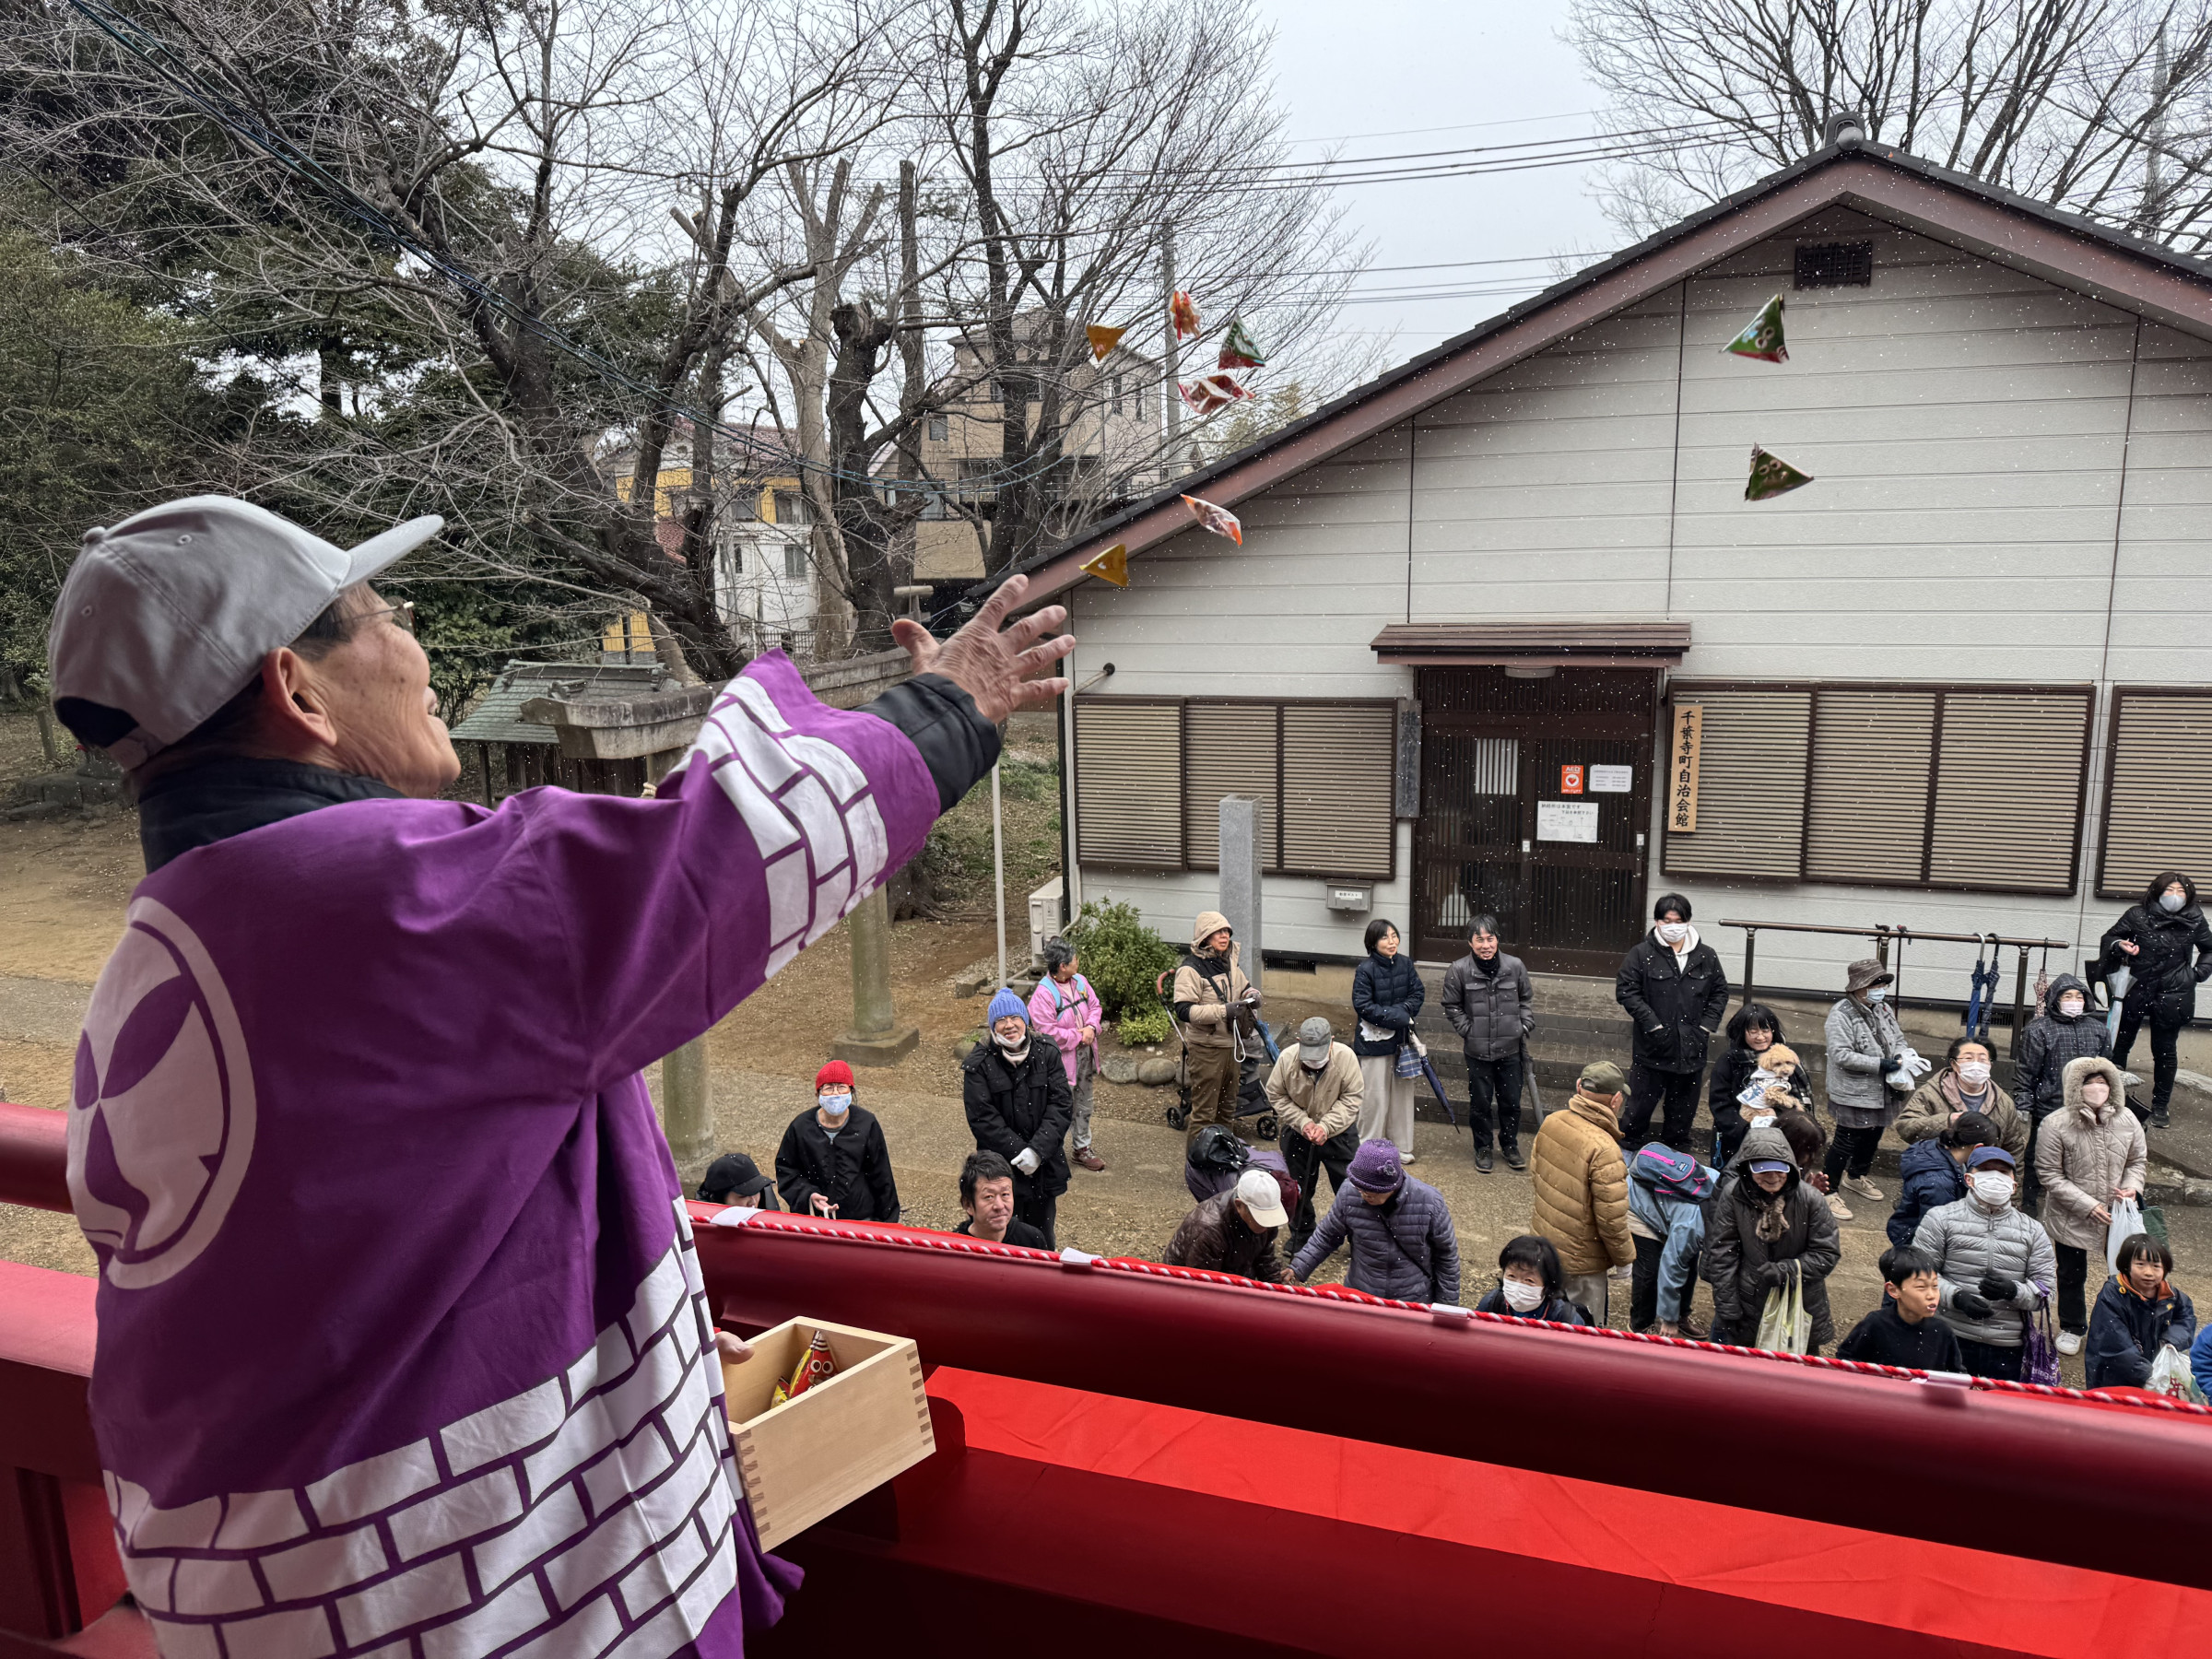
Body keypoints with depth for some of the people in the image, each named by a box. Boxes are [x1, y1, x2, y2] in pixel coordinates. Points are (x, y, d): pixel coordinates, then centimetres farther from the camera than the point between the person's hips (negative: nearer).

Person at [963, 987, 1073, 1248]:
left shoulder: (1047, 1056, 0)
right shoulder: (978, 1065, -6)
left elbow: (1061, 1106, -7)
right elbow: (983, 1119, -11)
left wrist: (1038, 1150, -18)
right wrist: (1019, 1151, -18)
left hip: (1044, 1166, 2)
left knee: (1042, 1238, 16)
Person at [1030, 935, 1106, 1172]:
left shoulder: (1080, 981, 0)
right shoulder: (1043, 994, -22)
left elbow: (1095, 1006, 11)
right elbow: (1047, 1032, -24)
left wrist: (1091, 1027, -9)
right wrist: (1077, 1036, -18)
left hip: (1084, 1054, 8)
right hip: (1061, 1058, -7)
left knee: (1083, 1104, 20)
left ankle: (1082, 1148, 35)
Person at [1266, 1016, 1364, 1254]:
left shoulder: (1346, 1057, -23)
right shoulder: (1287, 1058, -22)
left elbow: (1353, 1098, -15)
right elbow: (1276, 1096, -8)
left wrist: (1326, 1126, -24)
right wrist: (1303, 1122, -19)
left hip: (1339, 1131, -1)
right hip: (1297, 1132, 1)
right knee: (1299, 1187, 13)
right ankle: (1300, 1237, 34)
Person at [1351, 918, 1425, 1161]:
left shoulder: (1405, 964, 1)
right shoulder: (1365, 970, -14)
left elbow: (1418, 992, 6)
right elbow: (1362, 1005, -16)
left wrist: (1404, 1011, -12)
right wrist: (1394, 1016, -20)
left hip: (1401, 1038, 6)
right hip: (1374, 1040, -5)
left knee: (1402, 1093, 13)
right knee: (1375, 1095, 0)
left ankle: (1400, 1146, 26)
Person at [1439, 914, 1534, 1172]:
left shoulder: (1515, 966, -3)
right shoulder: (1458, 970, -8)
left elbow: (1526, 1000, 13)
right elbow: (1452, 1007, 4)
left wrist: (1525, 1026, 2)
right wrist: (1469, 1030, -5)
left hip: (1510, 1048, 2)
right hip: (1477, 1051, -1)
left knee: (1511, 1101, 12)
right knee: (1480, 1102, 8)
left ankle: (1510, 1146, 32)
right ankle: (1483, 1148, 26)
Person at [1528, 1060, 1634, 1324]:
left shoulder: (1550, 1123, -8)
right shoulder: (1604, 1150, -29)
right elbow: (1612, 1218, -22)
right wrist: (1625, 1259, -4)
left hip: (1543, 1242, 7)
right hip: (1580, 1258, -7)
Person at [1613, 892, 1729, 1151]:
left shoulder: (1706, 956, 5)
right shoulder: (1641, 954, -6)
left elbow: (1720, 992, 13)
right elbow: (1625, 991, -7)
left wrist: (1707, 1025, 1)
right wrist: (1652, 1024, -13)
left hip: (1691, 1047, 3)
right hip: (1653, 1046, -3)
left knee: (1683, 1109, 14)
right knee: (1640, 1104, 3)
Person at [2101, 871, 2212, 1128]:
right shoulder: (2137, 916, -5)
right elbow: (2109, 937, 2)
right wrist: (2119, 946, -19)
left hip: (2171, 996, 1)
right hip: (2135, 990, 0)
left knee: (2165, 1050, 8)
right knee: (2119, 1044, 6)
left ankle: (2161, 1107, 19)